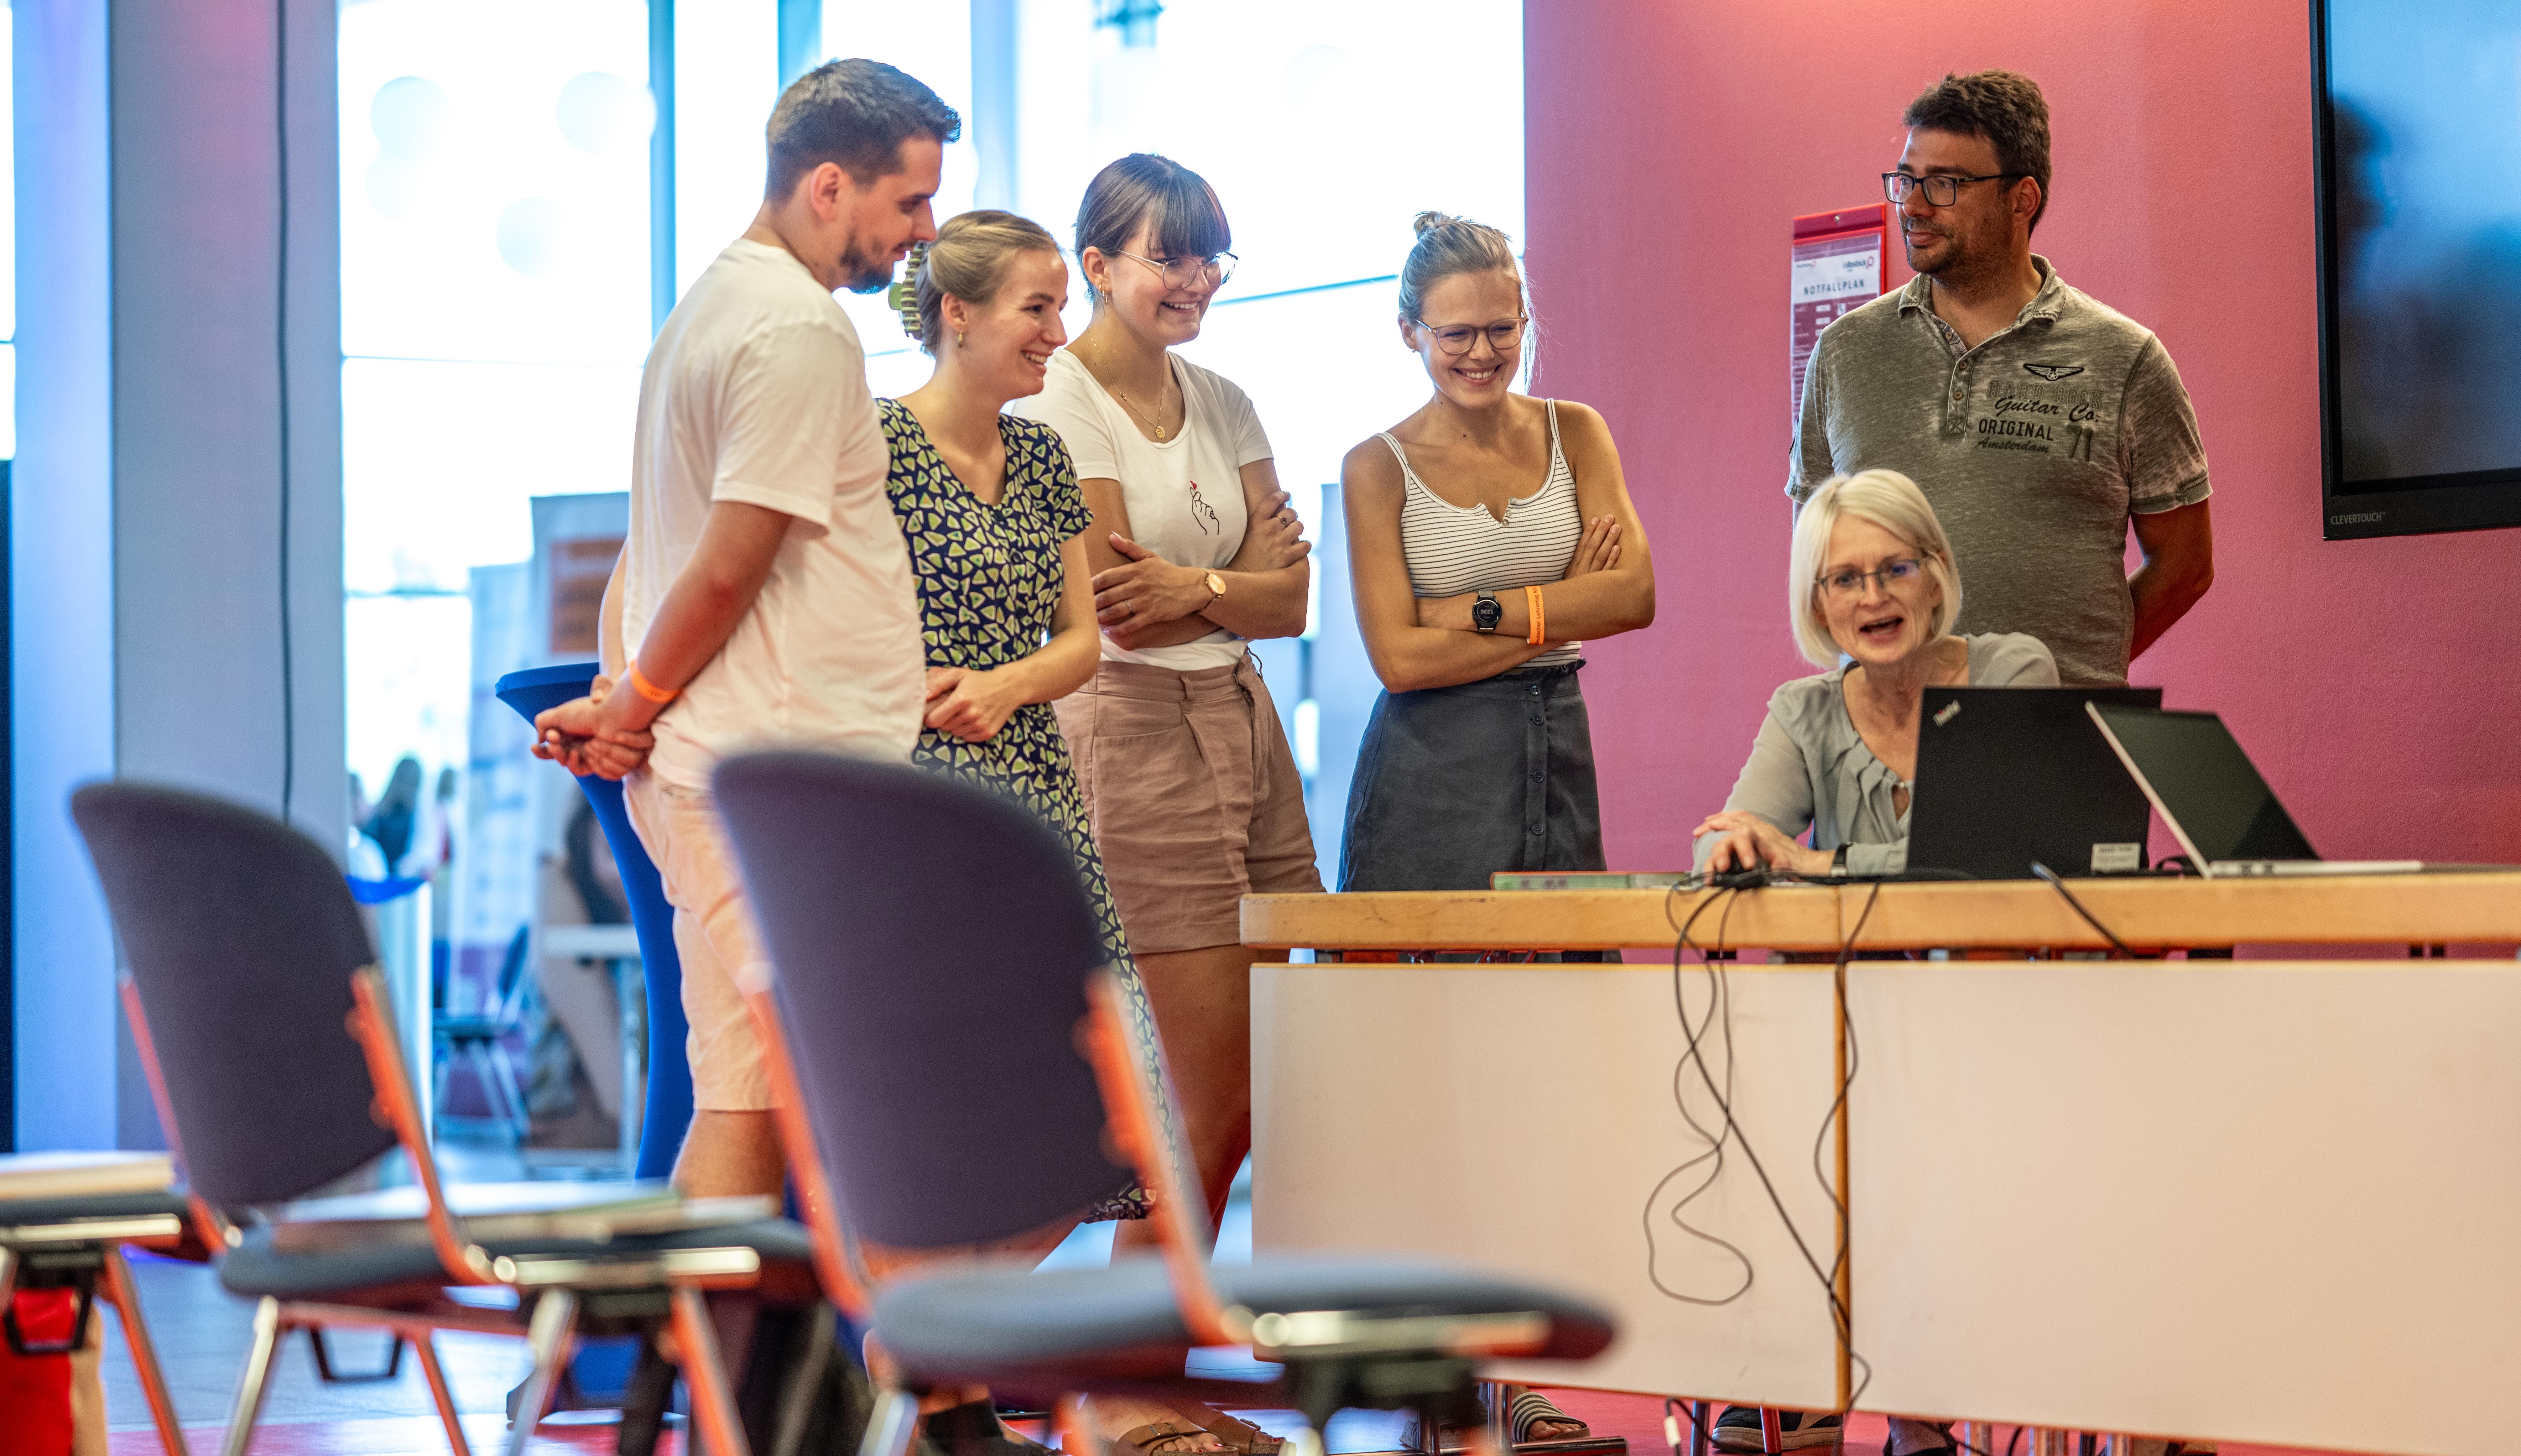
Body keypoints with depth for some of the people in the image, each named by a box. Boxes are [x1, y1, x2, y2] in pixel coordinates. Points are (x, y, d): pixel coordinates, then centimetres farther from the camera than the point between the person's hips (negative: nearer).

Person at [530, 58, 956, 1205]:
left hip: (717, 768, 10)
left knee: (744, 1095, 10)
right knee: (752, 1101, -8)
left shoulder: (709, 305, 19)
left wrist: (621, 705, 9)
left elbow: (648, 553, 18)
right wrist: (631, 708, -3)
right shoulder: (801, 329, -13)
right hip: (780, 779, -10)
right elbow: (731, 566, -16)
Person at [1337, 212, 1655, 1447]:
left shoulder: (1573, 433, 10)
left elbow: (1636, 592, -1)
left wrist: (1491, 610, -10)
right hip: (1432, 776, -3)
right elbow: (1402, 653, -7)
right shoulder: (1379, 466, 2)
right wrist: (1565, 603, -5)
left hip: (1554, 759, 3)